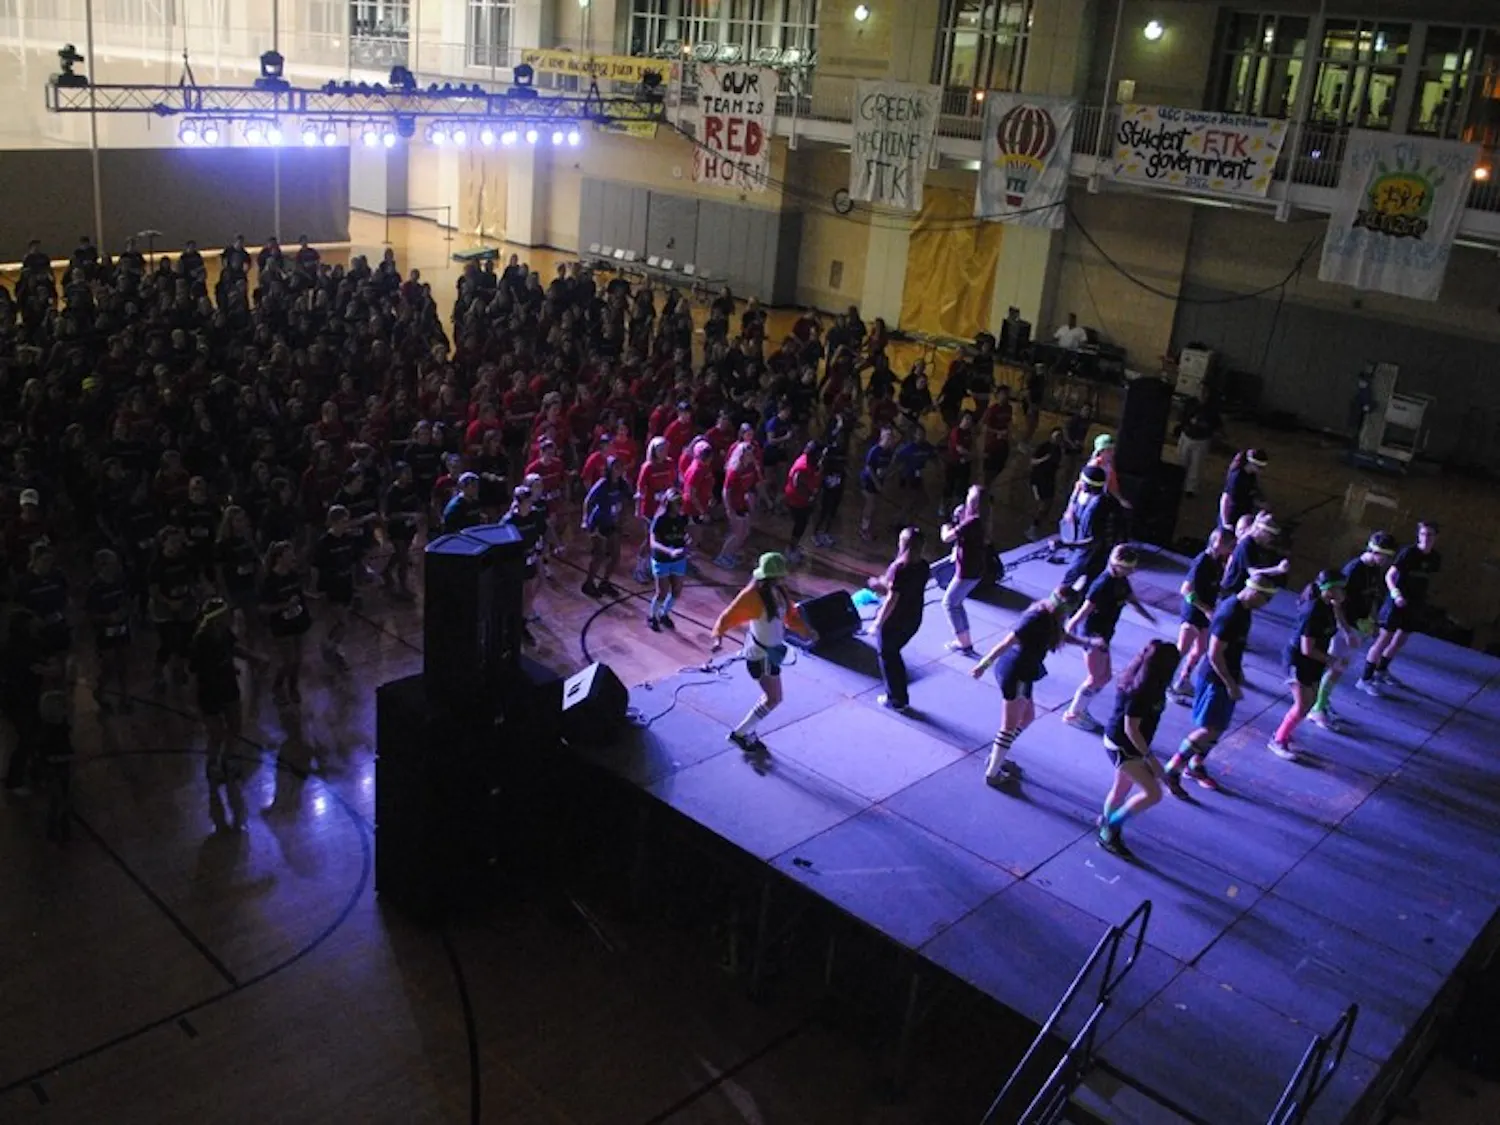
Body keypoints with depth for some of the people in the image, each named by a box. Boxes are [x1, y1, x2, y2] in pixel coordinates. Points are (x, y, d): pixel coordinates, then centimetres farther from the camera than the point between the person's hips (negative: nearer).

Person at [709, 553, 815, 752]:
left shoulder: (779, 592, 0)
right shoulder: (752, 595, -25)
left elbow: (791, 615, 13)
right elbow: (729, 616, -27)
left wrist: (806, 631, 1)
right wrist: (718, 636, -42)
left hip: (772, 650, 9)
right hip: (760, 653, -9)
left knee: (770, 697, 18)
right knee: (774, 699, -5)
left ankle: (748, 733, 31)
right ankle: (739, 733, 6)